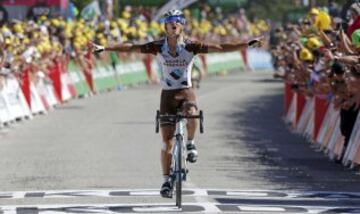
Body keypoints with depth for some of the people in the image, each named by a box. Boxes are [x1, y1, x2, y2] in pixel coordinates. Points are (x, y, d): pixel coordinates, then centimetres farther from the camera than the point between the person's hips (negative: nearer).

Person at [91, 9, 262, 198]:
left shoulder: (191, 46, -9)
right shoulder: (158, 47, -7)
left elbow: (220, 48, -14)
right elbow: (130, 47, -6)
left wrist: (248, 44, -21)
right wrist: (104, 48, -9)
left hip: (186, 92, -1)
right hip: (168, 94, 1)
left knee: (192, 113, -36)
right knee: (167, 140, -2)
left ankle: (190, 143, -7)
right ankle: (166, 181, 9)